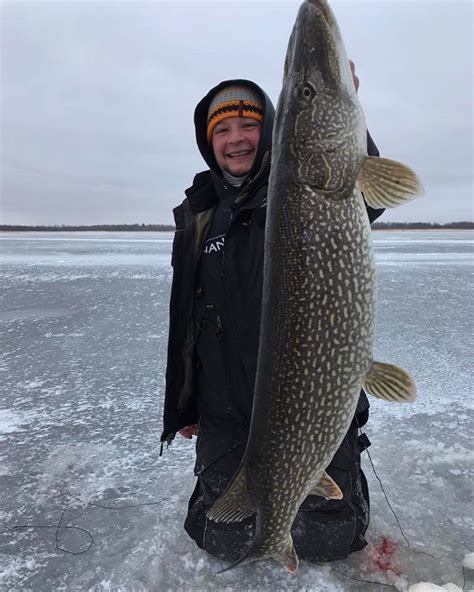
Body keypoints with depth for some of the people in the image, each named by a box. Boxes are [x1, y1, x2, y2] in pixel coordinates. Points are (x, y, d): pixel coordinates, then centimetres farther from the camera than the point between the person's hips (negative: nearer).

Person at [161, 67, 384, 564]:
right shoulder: (198, 214, 7)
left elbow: (371, 193, -24)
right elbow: (183, 318, 11)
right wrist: (180, 407, 14)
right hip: (225, 415, 3)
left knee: (327, 541, 10)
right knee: (225, 541, 12)